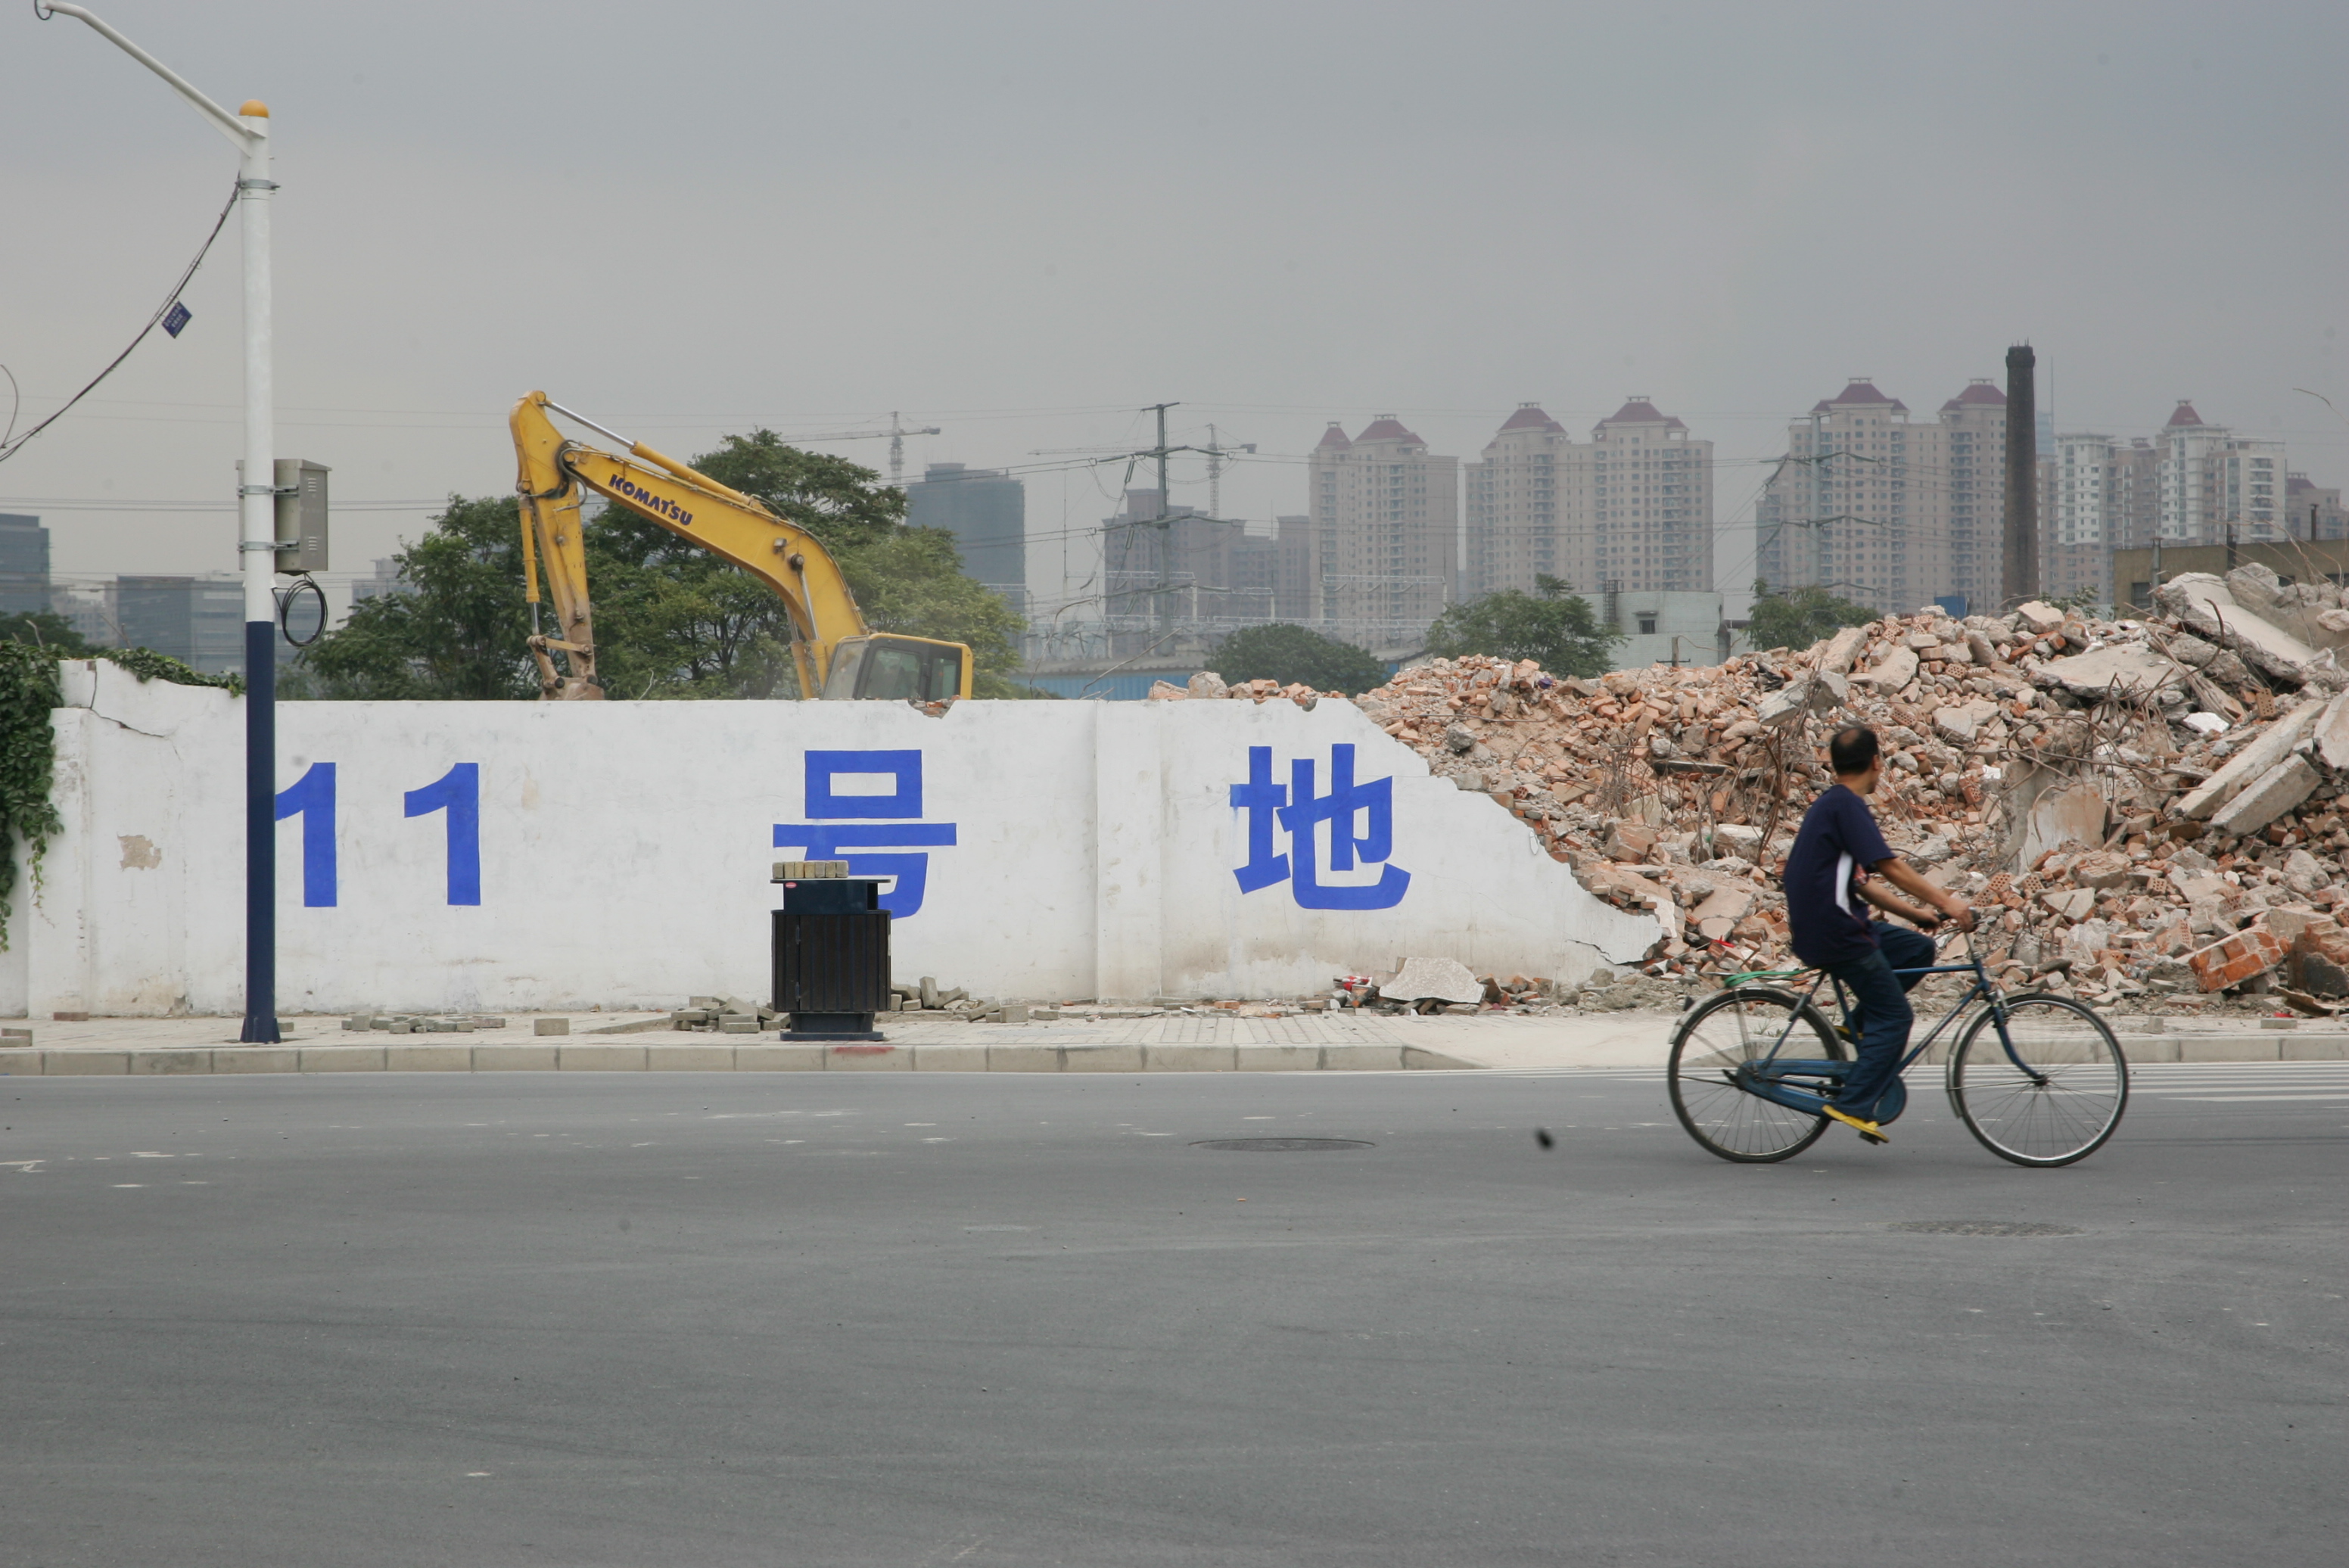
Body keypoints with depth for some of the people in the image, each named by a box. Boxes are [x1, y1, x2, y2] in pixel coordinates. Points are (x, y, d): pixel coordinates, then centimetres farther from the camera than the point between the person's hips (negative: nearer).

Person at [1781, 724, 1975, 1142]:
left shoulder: (1832, 804, 18)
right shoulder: (1846, 805, -13)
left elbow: (1863, 883, 20)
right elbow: (1889, 867, -21)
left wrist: (1918, 914, 15)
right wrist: (1945, 902, -19)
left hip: (1822, 926, 9)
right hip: (1835, 934, -9)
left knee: (1919, 949, 16)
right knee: (1894, 1015, -6)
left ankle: (1859, 1025, 12)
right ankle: (1853, 1105, -11)